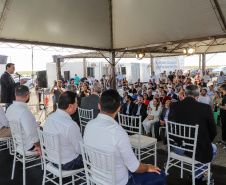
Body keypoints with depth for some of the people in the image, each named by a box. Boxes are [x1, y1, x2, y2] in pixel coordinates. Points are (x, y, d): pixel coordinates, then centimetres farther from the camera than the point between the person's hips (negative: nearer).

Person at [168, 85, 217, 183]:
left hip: (177, 148, 4)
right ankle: (197, 175, 36)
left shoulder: (173, 106, -7)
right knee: (213, 149, 31)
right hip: (198, 151, -4)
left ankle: (197, 174, 46)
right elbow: (213, 131, -4)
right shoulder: (206, 108, -15)